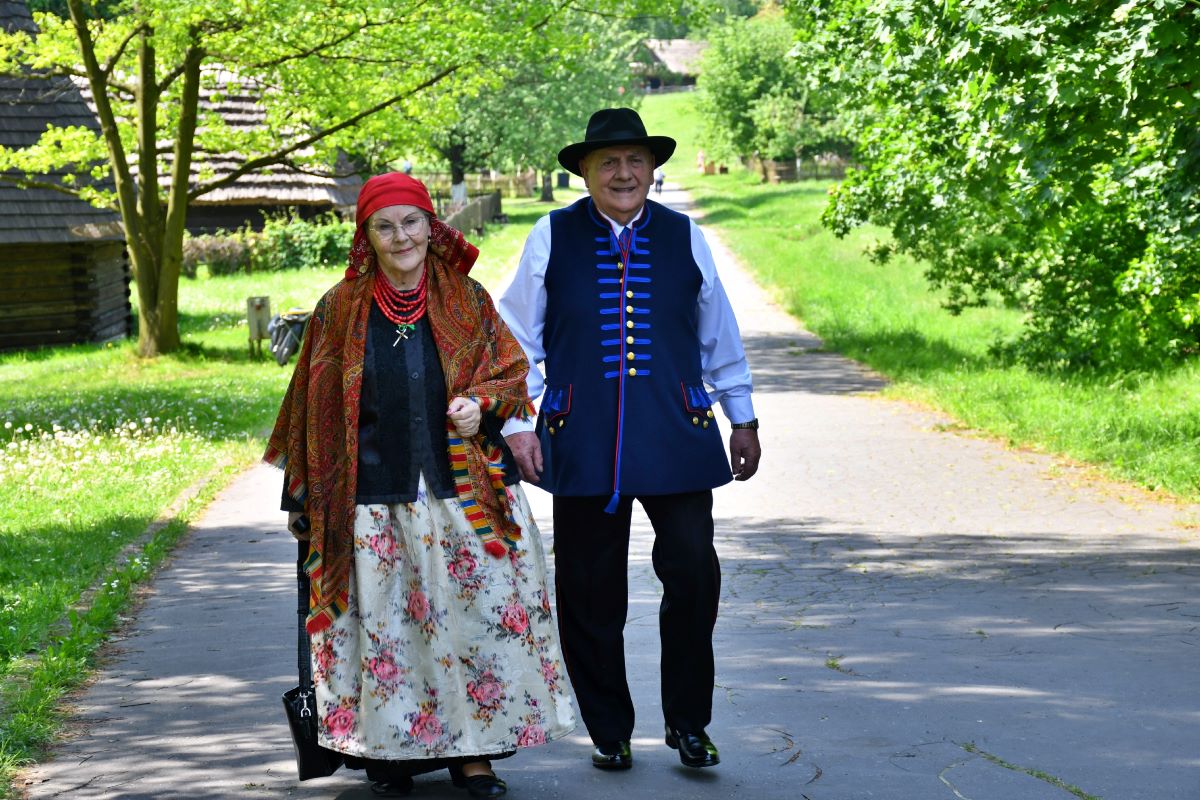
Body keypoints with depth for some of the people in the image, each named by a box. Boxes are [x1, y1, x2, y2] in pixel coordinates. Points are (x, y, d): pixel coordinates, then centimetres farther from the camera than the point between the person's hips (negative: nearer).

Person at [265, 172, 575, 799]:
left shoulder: (466, 301, 7)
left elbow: (511, 369, 12)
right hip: (376, 503, -1)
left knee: (475, 618, -2)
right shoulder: (341, 311, 5)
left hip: (463, 491, 1)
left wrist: (481, 403, -10)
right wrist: (306, 501, 10)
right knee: (385, 625, 1)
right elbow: (316, 408, 10)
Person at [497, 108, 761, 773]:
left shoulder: (684, 237, 8)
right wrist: (516, 423, -1)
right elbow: (518, 339, 6)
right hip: (582, 441, -1)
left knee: (694, 571, -8)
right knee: (589, 592, 3)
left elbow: (719, 335, 16)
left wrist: (742, 418, 18)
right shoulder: (552, 238, 3)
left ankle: (688, 722, 10)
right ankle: (609, 732, 19)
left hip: (676, 437, 1)